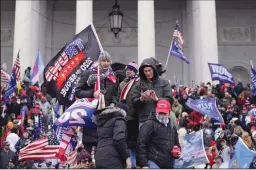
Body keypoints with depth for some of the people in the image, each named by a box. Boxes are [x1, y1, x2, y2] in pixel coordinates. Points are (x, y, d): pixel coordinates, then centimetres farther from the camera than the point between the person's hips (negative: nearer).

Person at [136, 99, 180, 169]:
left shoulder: (172, 127, 19)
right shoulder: (149, 124, -4)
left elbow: (176, 144, 32)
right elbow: (141, 145, -10)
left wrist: (177, 152, 8)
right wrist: (144, 164, -15)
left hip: (168, 165, 8)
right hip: (154, 163, -7)